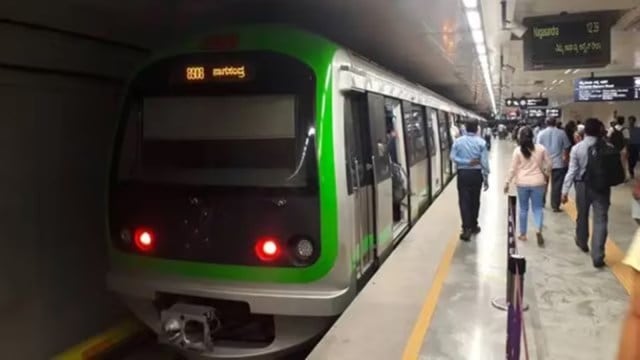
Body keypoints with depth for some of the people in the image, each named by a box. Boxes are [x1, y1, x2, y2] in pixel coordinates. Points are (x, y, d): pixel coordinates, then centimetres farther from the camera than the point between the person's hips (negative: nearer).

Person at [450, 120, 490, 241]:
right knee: (475, 200, 15)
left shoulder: (458, 141, -3)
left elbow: (453, 157, -12)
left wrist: (467, 162, -9)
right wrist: (486, 178, 0)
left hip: (463, 173, -1)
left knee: (464, 201, -1)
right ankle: (473, 226, 27)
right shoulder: (481, 142, -5)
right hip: (476, 174, 1)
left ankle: (466, 228, -11)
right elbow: (484, 161, -6)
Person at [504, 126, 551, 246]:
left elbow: (513, 169, -6)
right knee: (537, 208, 7)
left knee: (523, 208, 11)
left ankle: (523, 234, 19)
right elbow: (548, 164, 4)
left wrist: (507, 182, 2)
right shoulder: (541, 148, -4)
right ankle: (538, 230, -14)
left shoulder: (518, 150, -7)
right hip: (538, 182, 1)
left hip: (522, 183, 0)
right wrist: (546, 173, 24)